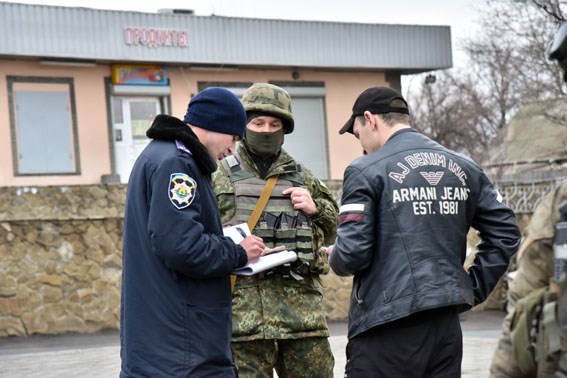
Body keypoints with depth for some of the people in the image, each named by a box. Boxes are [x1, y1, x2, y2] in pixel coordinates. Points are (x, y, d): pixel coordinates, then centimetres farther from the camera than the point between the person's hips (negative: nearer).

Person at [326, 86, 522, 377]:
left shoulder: (366, 171, -7)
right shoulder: (463, 168, 11)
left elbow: (352, 253, -12)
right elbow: (505, 232, 10)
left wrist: (335, 257, 9)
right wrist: (474, 287, 12)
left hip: (388, 325, -6)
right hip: (447, 322, 6)